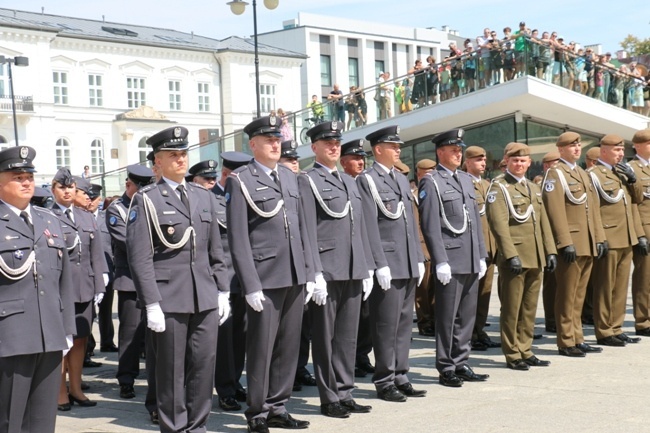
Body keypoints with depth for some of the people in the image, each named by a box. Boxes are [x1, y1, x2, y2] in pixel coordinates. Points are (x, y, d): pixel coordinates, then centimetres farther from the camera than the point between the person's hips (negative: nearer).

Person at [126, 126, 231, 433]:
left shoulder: (203, 197, 14)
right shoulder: (145, 200, -2)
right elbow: (140, 257, -8)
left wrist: (222, 291, 11)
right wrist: (151, 304, -13)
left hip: (205, 299, 5)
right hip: (169, 300, -5)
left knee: (204, 365, 7)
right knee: (171, 371, 3)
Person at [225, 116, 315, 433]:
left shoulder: (289, 177, 15)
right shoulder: (240, 181, -4)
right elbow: (238, 239, -9)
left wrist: (309, 273, 11)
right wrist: (251, 285, -13)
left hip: (294, 277, 6)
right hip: (265, 278, -6)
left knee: (288, 346, 10)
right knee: (261, 348, 1)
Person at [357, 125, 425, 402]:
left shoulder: (402, 180, 18)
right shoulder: (367, 181, -6)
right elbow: (370, 226, -12)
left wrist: (419, 259, 14)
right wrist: (380, 264, -17)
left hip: (409, 264, 7)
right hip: (387, 264, -7)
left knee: (404, 323, 11)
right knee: (387, 325, -2)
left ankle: (400, 377, 18)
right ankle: (385, 381, 6)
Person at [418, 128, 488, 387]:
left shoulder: (466, 180, 18)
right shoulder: (431, 182, -6)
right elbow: (430, 226, -12)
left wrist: (481, 256, 14)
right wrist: (440, 261, -16)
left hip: (471, 262, 7)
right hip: (450, 262, -7)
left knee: (467, 316, 11)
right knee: (447, 317, -1)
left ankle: (461, 364, 20)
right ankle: (446, 369, 8)